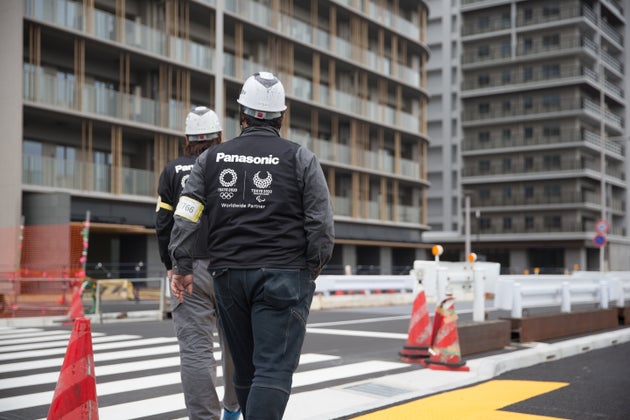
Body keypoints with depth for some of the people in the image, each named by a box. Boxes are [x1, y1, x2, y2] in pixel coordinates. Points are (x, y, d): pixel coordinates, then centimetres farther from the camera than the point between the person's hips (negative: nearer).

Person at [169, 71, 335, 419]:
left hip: (228, 276, 4)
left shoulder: (212, 158, 8)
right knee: (274, 371, -6)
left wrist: (181, 267, 10)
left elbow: (185, 218, 3)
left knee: (245, 369, 16)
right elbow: (321, 224, -4)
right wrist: (313, 268, 9)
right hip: (283, 276, -4)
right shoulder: (301, 158, -1)